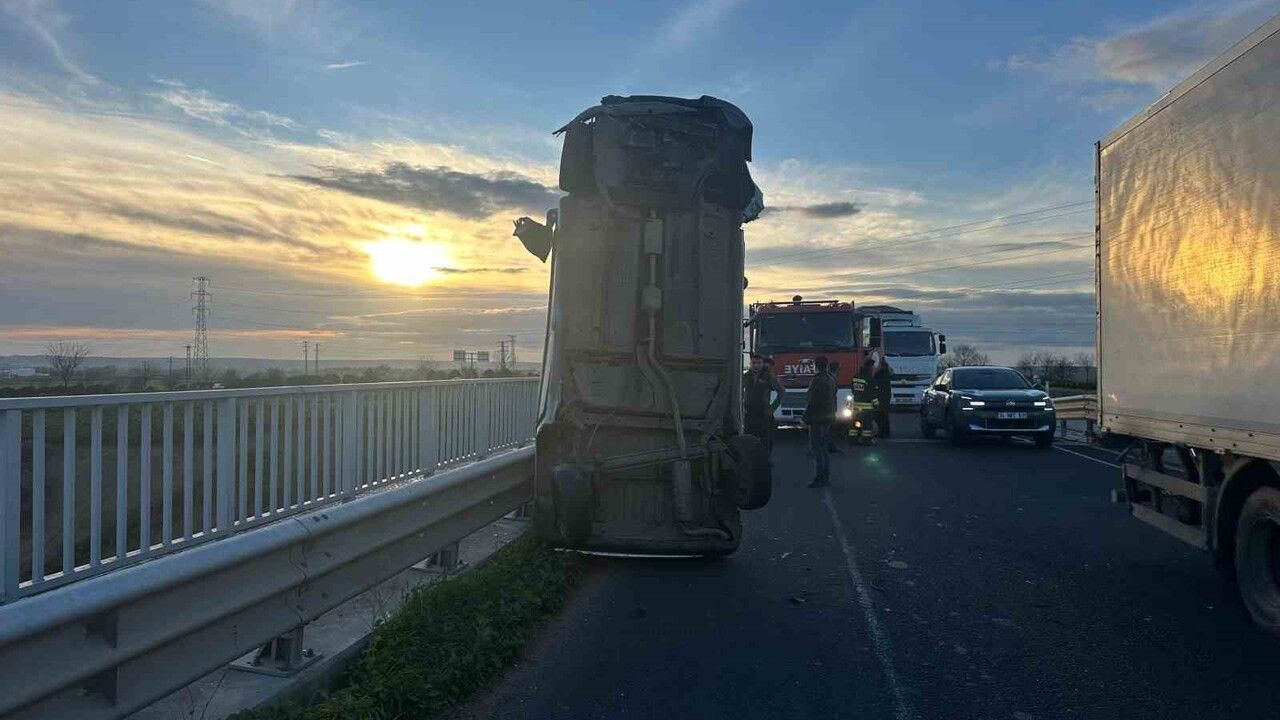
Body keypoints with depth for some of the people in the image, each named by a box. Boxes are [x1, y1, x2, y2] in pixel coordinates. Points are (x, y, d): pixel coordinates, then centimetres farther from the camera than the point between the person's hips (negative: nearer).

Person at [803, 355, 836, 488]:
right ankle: (826, 478, 18)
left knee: (816, 448, -7)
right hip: (828, 418, 10)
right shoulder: (831, 380, 13)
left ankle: (820, 478, -9)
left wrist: (806, 416, -11)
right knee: (824, 449, 14)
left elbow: (812, 401, -18)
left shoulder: (817, 380, -16)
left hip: (817, 418, -10)